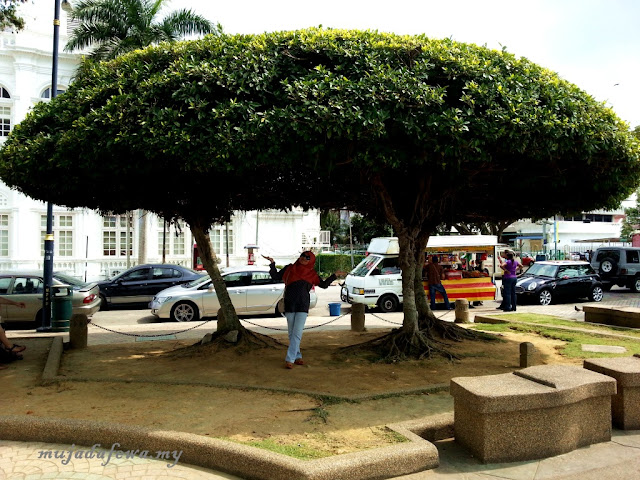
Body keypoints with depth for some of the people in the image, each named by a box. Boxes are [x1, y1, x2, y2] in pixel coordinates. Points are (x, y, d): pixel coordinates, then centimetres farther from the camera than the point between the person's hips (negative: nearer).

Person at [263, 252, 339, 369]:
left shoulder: (311, 274, 8)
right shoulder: (289, 268, 8)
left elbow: (323, 284, 12)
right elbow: (276, 277, 9)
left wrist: (335, 275, 4)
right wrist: (272, 263, -2)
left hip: (303, 306, -1)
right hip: (289, 305, 1)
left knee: (297, 333, -9)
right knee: (291, 334, 8)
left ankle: (290, 359, -9)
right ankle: (297, 356, 21)